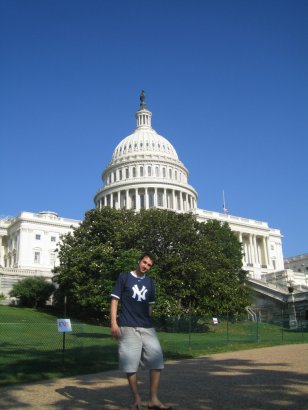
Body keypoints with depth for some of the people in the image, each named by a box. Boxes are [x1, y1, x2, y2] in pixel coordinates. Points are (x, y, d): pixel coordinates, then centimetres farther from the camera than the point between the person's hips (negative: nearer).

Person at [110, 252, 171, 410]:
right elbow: (115, 300, -2)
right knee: (130, 364, -1)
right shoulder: (124, 277, 1)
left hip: (147, 328, 4)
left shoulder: (150, 282, 14)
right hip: (128, 328, -4)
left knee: (157, 361, -1)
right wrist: (114, 323, -10)